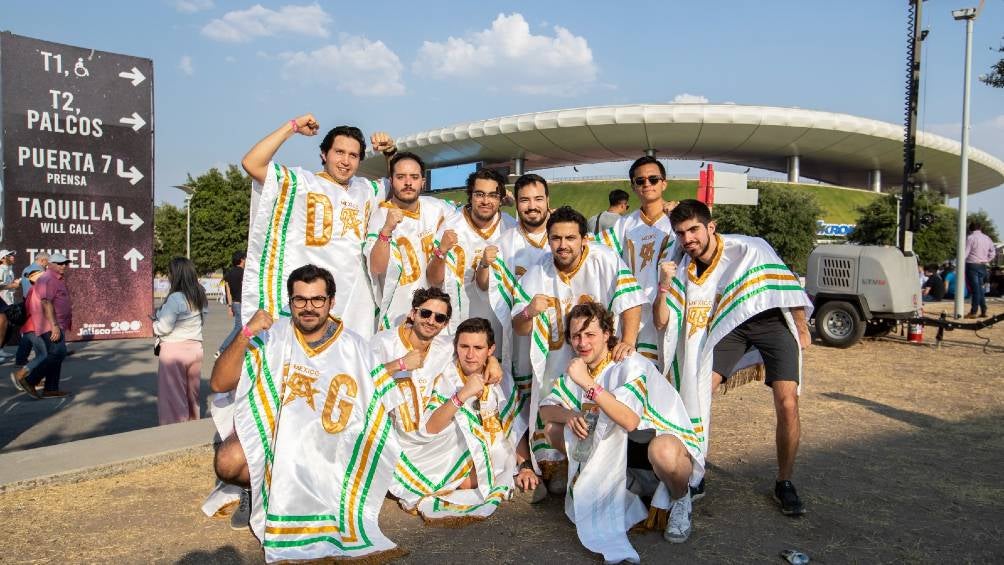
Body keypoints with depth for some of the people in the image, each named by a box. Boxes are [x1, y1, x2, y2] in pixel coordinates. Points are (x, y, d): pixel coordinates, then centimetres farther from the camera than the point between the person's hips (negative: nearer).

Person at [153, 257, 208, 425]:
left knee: (173, 396, 6)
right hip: (195, 348, 7)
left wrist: (154, 323, 4)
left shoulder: (175, 298, -19)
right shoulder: (200, 296, 2)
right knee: (192, 395, 17)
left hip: (174, 350, -7)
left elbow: (163, 328, -15)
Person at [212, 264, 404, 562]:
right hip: (272, 430, 0)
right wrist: (245, 334, -27)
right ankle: (267, 491, 8)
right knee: (227, 462, -28)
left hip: (329, 443, 1)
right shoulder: (272, 335, -7)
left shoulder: (353, 347, -5)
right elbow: (219, 383, -13)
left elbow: (381, 406, 0)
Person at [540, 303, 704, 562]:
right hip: (620, 449, 7)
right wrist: (568, 415, -18)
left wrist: (588, 384, -37)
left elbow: (630, 421, -34)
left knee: (662, 451, -42)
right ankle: (624, 484, 5)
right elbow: (546, 409, 4)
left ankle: (679, 499, -6)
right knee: (554, 429, -2)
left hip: (669, 444, -7)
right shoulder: (578, 370, 1)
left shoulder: (630, 365, -21)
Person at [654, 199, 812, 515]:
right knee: (696, 392, -12)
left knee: (787, 403, -15)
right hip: (728, 326, 3)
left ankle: (784, 483, 7)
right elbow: (661, 322, -10)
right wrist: (664, 285, -26)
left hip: (770, 320, -3)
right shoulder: (681, 269, -11)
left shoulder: (748, 249, -22)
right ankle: (696, 476, 3)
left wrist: (802, 328, -1)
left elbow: (788, 283, -7)